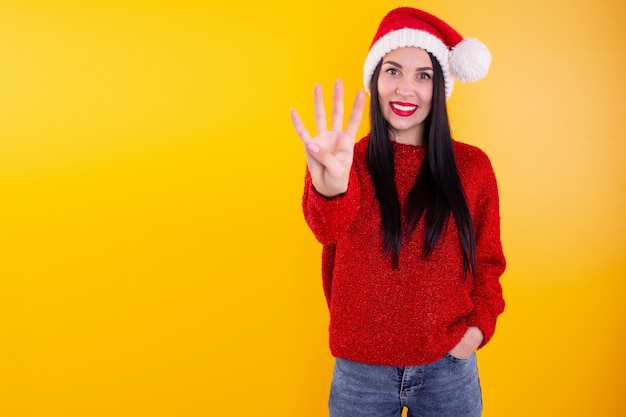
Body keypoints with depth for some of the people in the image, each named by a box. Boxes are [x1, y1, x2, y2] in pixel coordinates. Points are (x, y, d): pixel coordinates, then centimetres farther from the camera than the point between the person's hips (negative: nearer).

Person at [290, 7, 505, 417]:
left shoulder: (472, 166, -2)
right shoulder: (351, 163, -6)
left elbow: (487, 262, 7)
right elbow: (329, 227, -28)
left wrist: (480, 326, -10)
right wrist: (329, 186, -50)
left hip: (449, 368, 1)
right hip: (361, 370, 0)